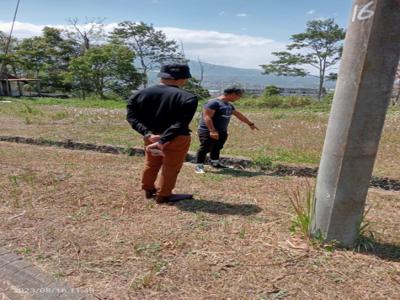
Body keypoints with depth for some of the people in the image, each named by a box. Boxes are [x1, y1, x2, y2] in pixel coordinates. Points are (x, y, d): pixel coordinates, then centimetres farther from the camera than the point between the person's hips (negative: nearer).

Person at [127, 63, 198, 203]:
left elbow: (131, 116, -8)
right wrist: (163, 141, -23)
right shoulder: (188, 98, -14)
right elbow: (180, 123, -22)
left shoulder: (140, 94, -1)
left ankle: (148, 190, 42)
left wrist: (148, 134, -15)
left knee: (151, 164, 24)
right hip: (176, 139, -5)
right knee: (171, 168, 13)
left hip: (151, 136, 5)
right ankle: (163, 196, 25)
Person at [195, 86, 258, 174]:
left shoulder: (229, 105, 14)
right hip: (208, 131, -9)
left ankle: (215, 162, 33)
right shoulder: (213, 103, -17)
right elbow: (207, 117, -23)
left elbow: (239, 115, 26)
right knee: (205, 148, -5)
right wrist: (212, 131, -30)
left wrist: (250, 123, 33)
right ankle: (199, 166, 5)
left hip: (222, 132, 9)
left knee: (217, 148, 17)